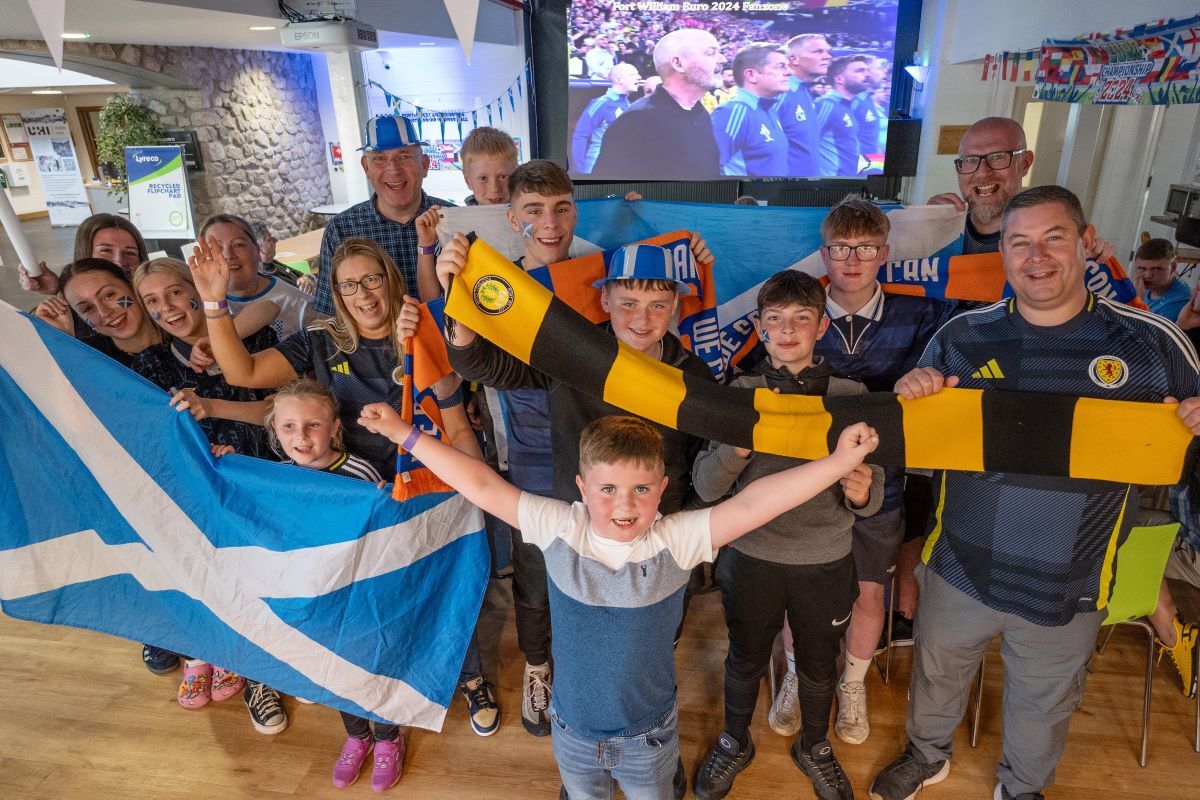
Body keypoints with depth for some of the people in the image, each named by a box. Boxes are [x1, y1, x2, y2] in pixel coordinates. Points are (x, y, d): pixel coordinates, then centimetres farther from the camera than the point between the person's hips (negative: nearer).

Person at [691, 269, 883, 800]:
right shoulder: (740, 393, -8)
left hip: (825, 562, 1)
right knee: (746, 659, 20)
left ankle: (814, 747, 51)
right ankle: (734, 744, 48)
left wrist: (861, 493, -28)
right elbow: (705, 487, -12)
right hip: (752, 557, 0)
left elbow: (872, 494, -5)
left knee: (819, 665, 21)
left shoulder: (851, 396, -8)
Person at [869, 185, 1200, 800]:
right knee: (937, 675, 23)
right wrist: (911, 394, -19)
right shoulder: (962, 335, -5)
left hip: (1069, 590, 0)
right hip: (959, 570, 1)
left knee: (1044, 704, 23)